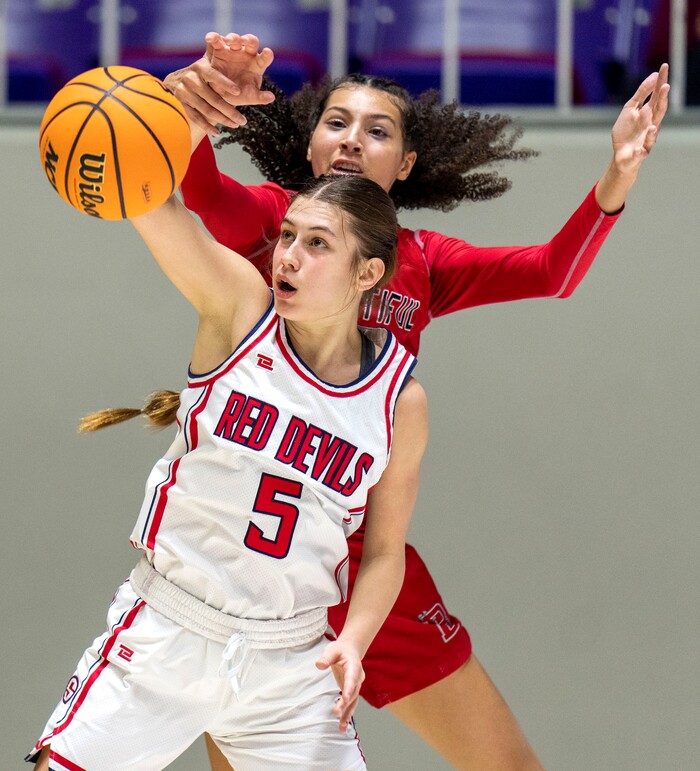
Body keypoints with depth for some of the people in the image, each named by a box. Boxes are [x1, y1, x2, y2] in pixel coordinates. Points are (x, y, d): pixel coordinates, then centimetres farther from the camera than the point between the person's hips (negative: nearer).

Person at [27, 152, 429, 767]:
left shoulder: (401, 400, -3)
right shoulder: (239, 306, -7)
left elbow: (384, 551, 7)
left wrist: (353, 642, -12)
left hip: (289, 660, 1)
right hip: (165, 630, -1)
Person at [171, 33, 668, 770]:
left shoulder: (422, 262, 8)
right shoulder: (265, 219, 1)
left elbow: (551, 272, -7)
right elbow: (201, 190, -22)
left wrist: (616, 177, -26)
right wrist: (195, 100, -45)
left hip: (359, 554, 3)